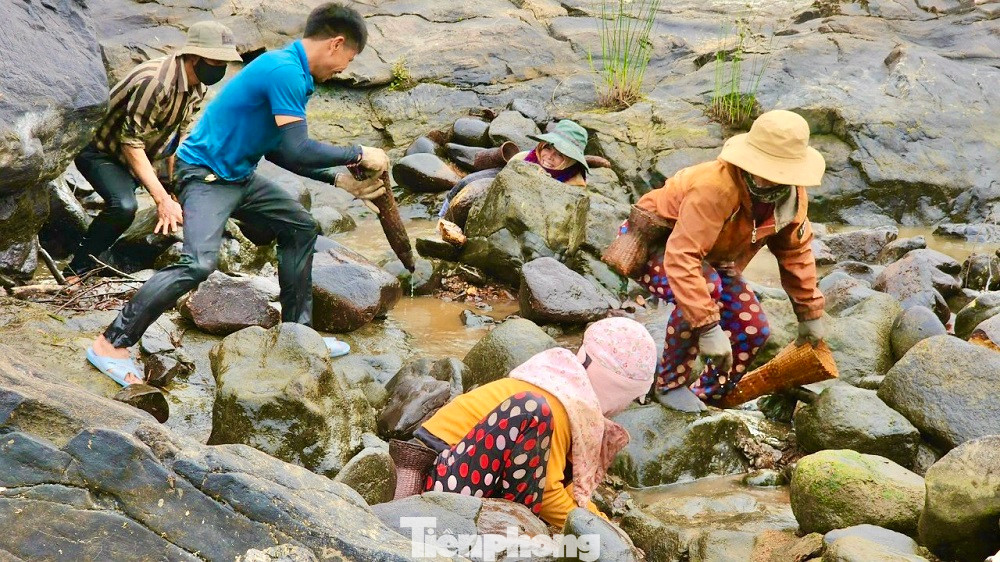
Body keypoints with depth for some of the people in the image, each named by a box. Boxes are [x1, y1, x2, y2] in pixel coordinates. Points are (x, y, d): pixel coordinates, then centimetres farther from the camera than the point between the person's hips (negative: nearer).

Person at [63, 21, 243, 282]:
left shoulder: (198, 87, -8)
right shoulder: (154, 83, -35)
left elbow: (180, 140, -5)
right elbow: (132, 144, -34)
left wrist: (177, 197, -13)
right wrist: (163, 200, -37)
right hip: (100, 150, -9)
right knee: (124, 206, -33)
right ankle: (75, 272, -17)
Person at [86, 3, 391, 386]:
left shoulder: (293, 72, 9)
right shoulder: (284, 71, -22)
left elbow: (279, 150, 15)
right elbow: (297, 151, -26)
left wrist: (339, 179, 11)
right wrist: (359, 155, -14)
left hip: (238, 176, 11)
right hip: (205, 175, -11)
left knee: (300, 227, 17)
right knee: (199, 263, -27)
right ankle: (112, 345, -19)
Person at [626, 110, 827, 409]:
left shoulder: (792, 196, -15)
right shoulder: (714, 188, -41)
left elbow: (796, 253, 2)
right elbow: (681, 259, -46)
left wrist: (809, 313, 6)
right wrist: (709, 327, -49)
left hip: (713, 260, 8)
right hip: (655, 245, -8)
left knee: (754, 331, -4)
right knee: (707, 287, -38)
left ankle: (706, 395, 20)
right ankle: (671, 382, -19)